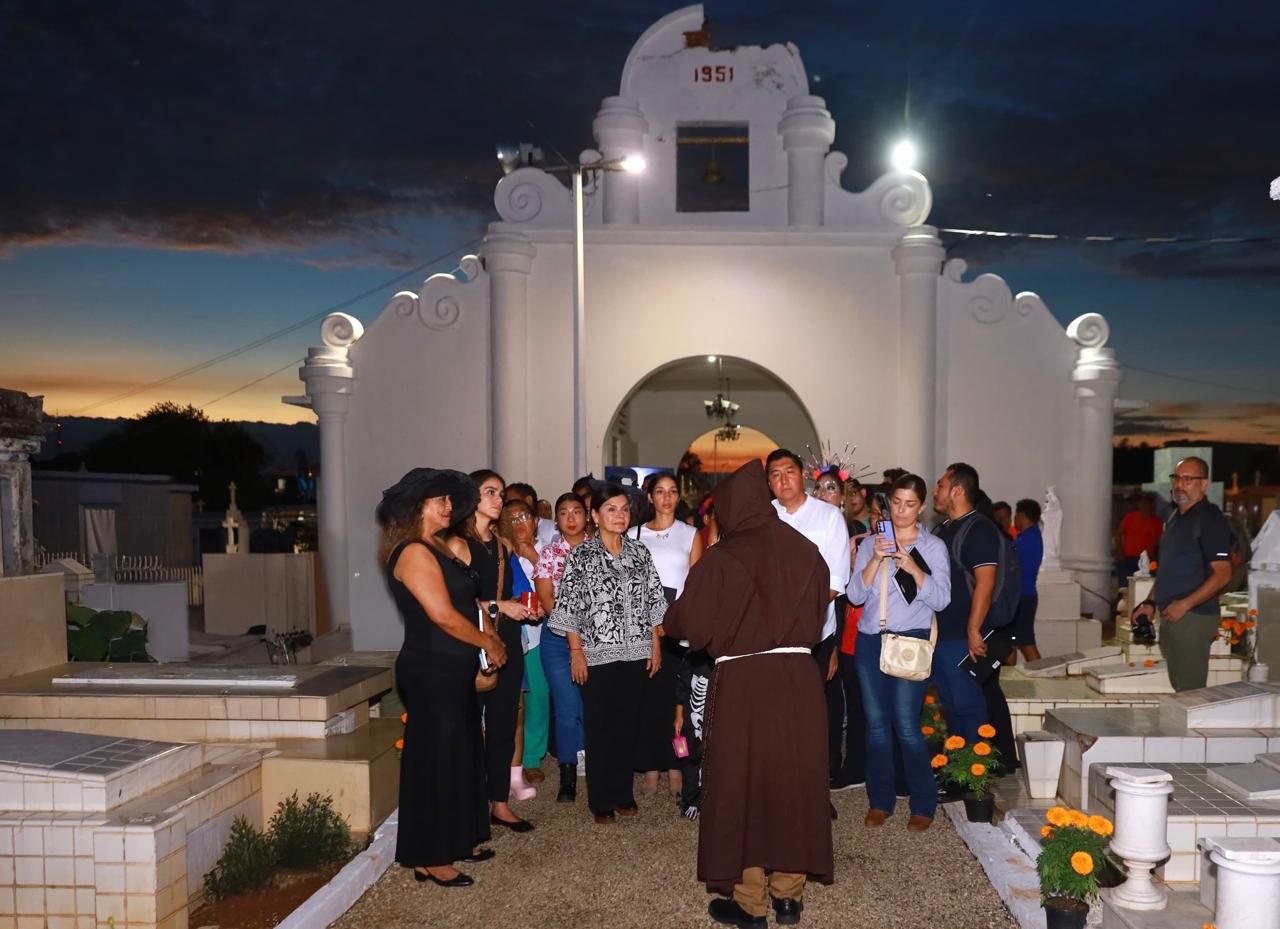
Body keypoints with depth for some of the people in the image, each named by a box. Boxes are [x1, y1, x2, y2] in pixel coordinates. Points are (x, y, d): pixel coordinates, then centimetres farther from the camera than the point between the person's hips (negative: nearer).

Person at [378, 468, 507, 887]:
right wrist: (488, 643, -8)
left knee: (460, 754, 16)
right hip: (432, 673, -10)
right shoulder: (414, 553, -16)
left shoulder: (440, 549, 14)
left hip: (454, 671, 10)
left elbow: (468, 603, 15)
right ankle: (429, 859, 9)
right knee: (437, 759, -2)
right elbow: (444, 616, -20)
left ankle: (457, 841, 29)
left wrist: (489, 642, 3)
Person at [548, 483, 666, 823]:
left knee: (628, 724, 10)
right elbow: (569, 607, -6)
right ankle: (601, 800, 16)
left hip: (636, 653, 3)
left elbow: (653, 602, 9)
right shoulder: (580, 556, -4)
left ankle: (623, 793, 23)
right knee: (599, 727, 5)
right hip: (598, 654, -3)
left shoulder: (640, 553, 6)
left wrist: (655, 645, 5)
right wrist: (576, 652, -9)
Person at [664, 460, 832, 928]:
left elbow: (689, 622, -10)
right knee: (792, 777, 14)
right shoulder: (804, 550, 3)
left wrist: (670, 618, 12)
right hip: (798, 677, 4)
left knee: (743, 779, 7)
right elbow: (820, 613, 12)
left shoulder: (722, 557, -12)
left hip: (743, 681, -4)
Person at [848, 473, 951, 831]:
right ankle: (880, 801, 17)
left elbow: (941, 599, -6)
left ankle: (924, 805, 6)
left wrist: (913, 567, -19)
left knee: (906, 726, -8)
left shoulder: (933, 546, 3)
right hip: (869, 640, 3)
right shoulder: (871, 543, 10)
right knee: (876, 723, 7)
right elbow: (855, 594, 1)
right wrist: (875, 559, -13)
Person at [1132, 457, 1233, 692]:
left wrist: (1185, 604, -22)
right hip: (1170, 617, 9)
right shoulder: (1176, 518, 16)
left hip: (1193, 617, -9)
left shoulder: (1210, 519, -12)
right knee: (1178, 686, 13)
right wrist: (1151, 603, 13)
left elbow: (1222, 574, -17)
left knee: (1190, 691, -7)